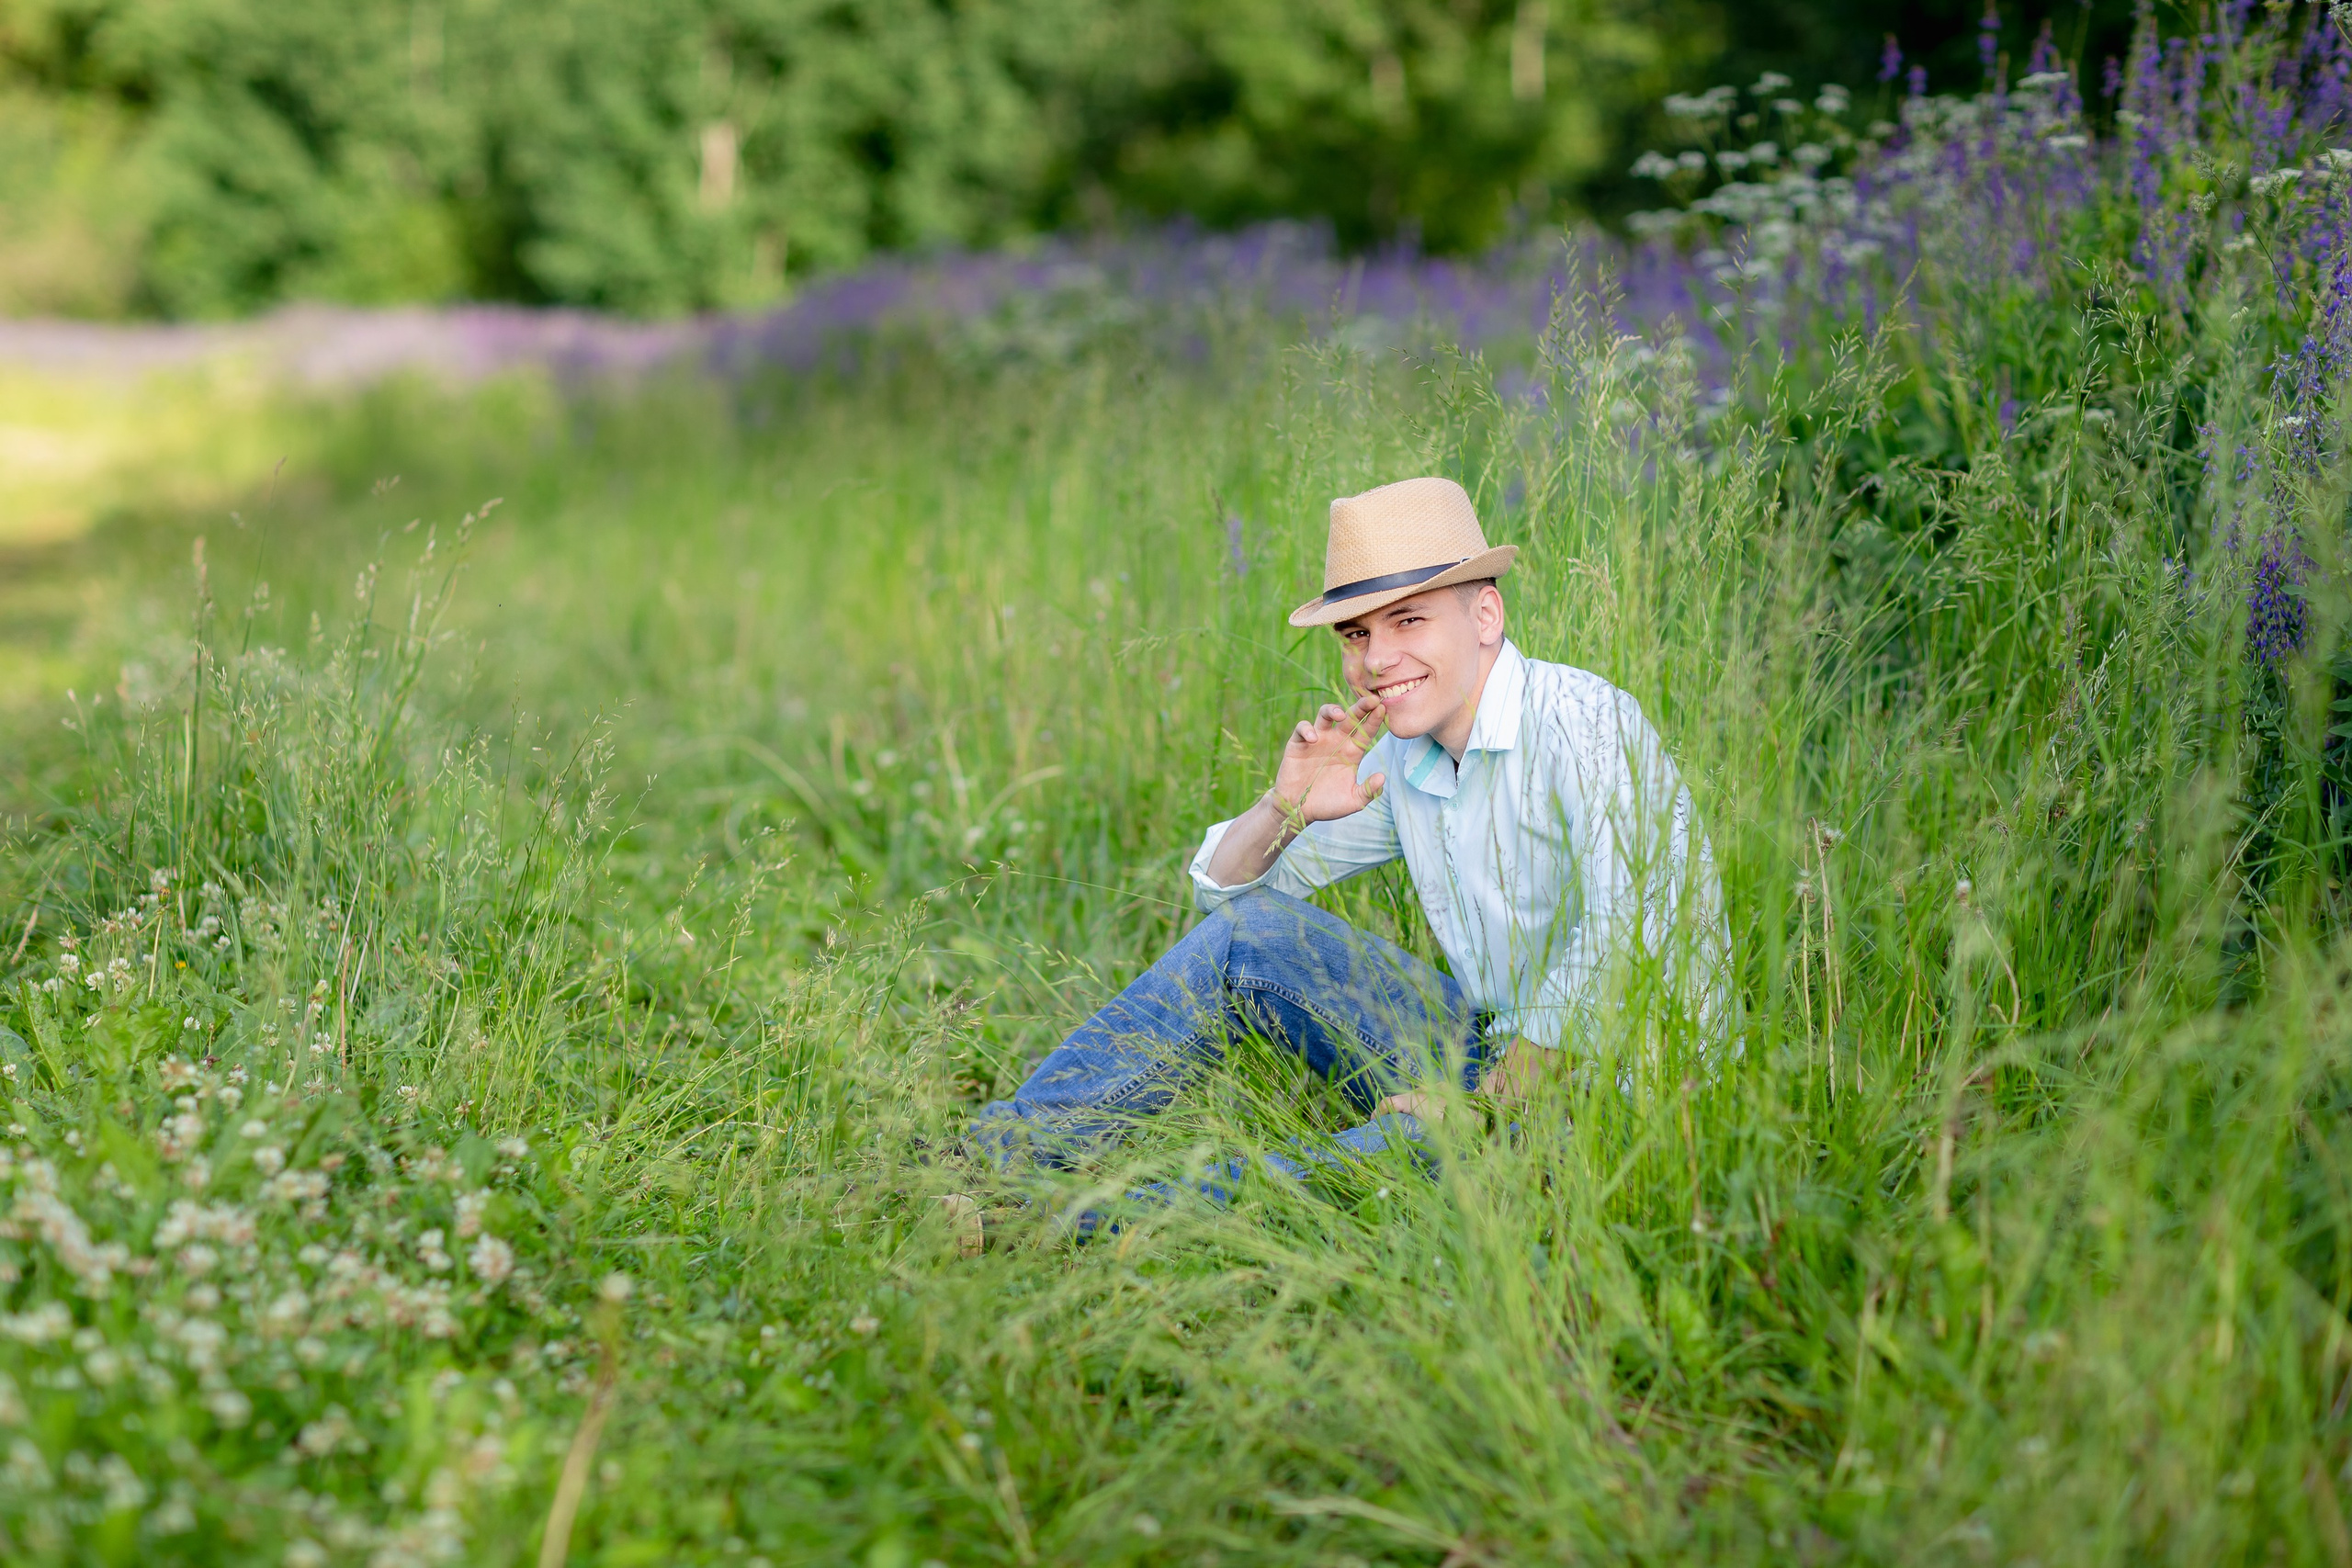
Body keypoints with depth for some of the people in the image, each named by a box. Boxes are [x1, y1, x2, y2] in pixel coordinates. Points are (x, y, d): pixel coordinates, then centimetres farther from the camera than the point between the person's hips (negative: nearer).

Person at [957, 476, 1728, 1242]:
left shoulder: (1582, 723, -17)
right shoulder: (1399, 761, 7)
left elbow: (1623, 948, -27)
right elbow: (1223, 888, 13)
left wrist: (1485, 1098, -30)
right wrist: (1284, 809, -9)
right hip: (1495, 1050, 7)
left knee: (1418, 1143, -37)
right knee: (1250, 928, -3)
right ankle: (1007, 1147, -8)